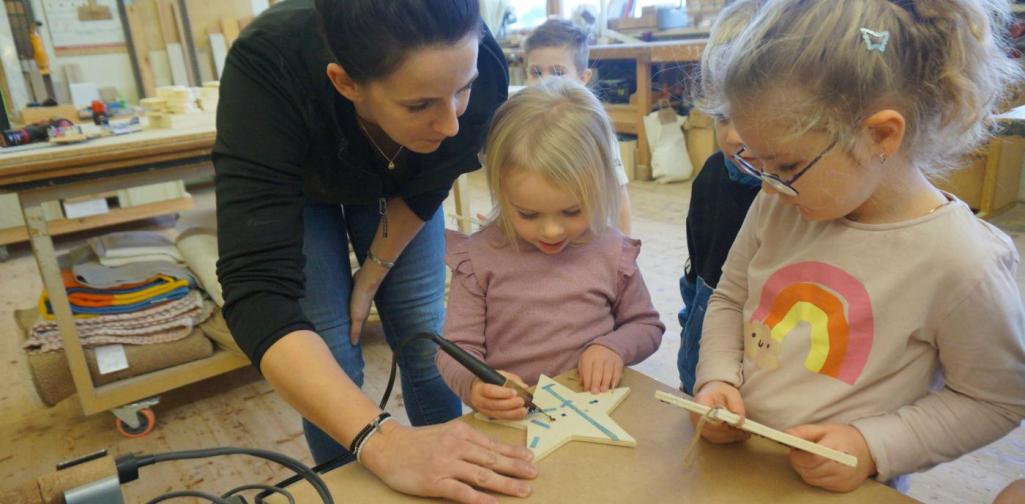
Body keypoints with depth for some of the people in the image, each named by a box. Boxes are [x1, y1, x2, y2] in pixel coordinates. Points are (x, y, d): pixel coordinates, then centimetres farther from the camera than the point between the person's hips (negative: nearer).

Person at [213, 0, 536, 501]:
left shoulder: (480, 71, -34)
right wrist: (380, 441, -55)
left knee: (428, 343, 2)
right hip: (291, 187, -1)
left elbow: (425, 191, -14)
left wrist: (373, 274, -6)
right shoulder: (268, 70, -42)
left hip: (398, 186, 2)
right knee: (331, 361, -5)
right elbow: (257, 287, -47)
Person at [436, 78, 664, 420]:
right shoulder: (480, 257, -6)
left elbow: (647, 326, 13)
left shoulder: (612, 251, -1)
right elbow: (457, 348, -3)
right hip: (512, 417, -1)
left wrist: (613, 347, -8)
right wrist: (474, 385, -25)